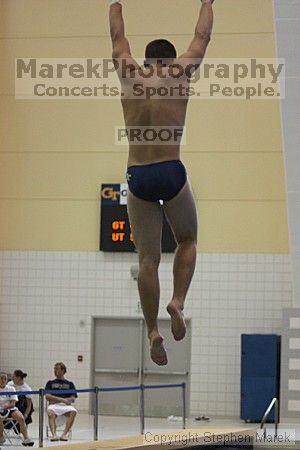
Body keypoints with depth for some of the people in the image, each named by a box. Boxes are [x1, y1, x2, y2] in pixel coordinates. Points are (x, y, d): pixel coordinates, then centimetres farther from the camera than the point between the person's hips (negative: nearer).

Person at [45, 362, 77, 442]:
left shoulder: (70, 384, 20)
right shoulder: (50, 383, 21)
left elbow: (73, 399, 8)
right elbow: (47, 396, 6)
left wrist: (55, 399, -3)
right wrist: (61, 399, -9)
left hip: (66, 405, 0)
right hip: (54, 405, 0)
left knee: (73, 412, -35)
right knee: (51, 413, -37)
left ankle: (64, 434, -40)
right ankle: (54, 434, -52)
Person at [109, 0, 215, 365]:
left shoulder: (130, 75, 8)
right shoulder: (180, 73, 3)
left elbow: (117, 38, 25)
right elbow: (202, 37, 18)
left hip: (137, 177, 2)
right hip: (171, 172, -2)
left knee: (147, 259, 4)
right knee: (187, 241, 19)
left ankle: (153, 331, -3)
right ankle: (178, 301, -3)